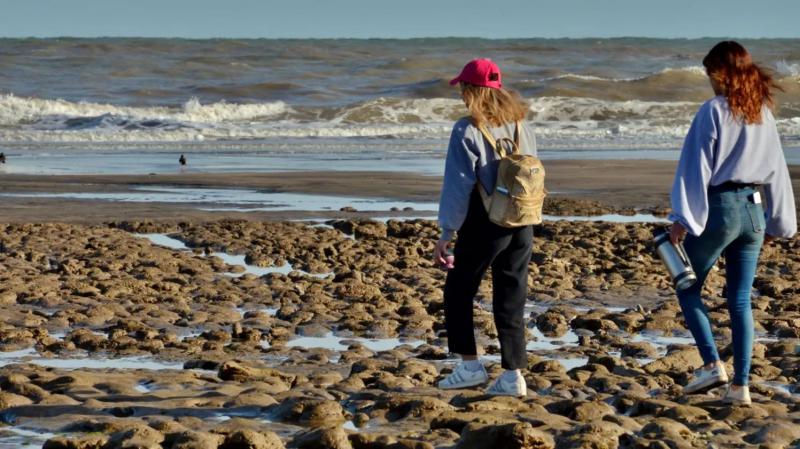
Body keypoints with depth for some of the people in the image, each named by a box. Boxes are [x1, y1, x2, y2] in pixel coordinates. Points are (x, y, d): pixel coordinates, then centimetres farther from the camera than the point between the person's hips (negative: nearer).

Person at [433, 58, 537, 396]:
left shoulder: (468, 131, -11)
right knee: (511, 300, 8)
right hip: (522, 226, 6)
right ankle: (513, 375, 5)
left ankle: (470, 365, 9)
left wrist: (446, 234, -6)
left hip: (484, 225, -5)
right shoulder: (521, 127, 7)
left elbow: (458, 186, -11)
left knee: (458, 292, 11)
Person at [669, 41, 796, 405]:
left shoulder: (714, 111, -9)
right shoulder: (763, 112, 8)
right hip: (753, 210, 5)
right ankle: (740, 385, 4)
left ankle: (712, 363, -5)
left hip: (719, 207, -5)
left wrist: (683, 217, -10)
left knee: (688, 287, 10)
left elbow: (696, 167, -11)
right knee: (741, 299, 8)